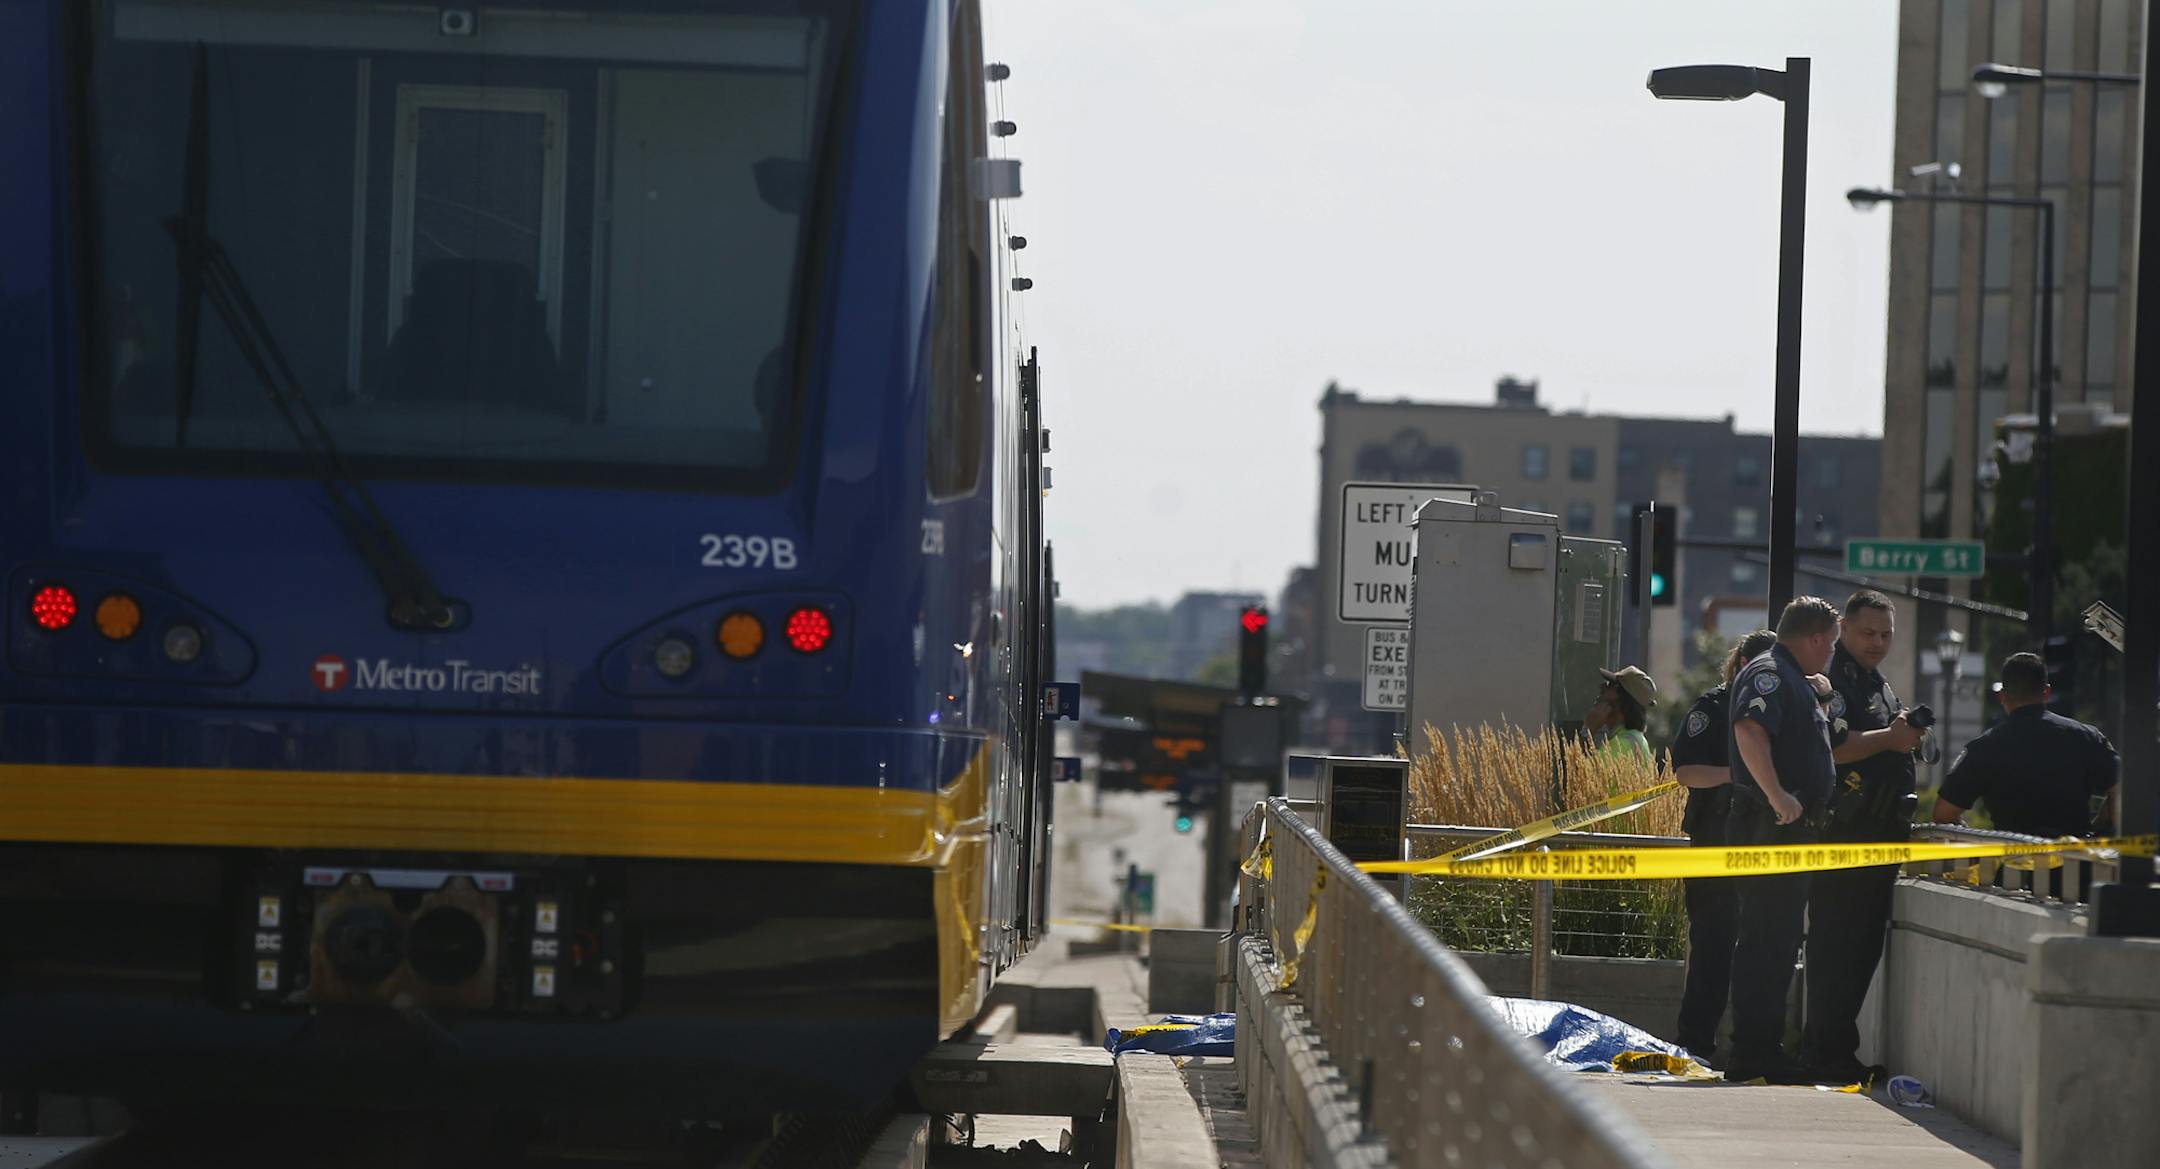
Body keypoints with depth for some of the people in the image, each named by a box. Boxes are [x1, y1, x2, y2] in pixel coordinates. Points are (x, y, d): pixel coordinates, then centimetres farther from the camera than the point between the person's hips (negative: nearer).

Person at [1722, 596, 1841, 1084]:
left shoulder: (1793, 679, 22)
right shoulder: (1768, 674, -11)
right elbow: (1749, 731, -29)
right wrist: (1776, 795, -35)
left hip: (1789, 829, 11)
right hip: (1768, 827, -11)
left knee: (1779, 941, 13)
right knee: (1766, 939, -11)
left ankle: (1764, 1048, 18)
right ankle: (1752, 1053, -12)